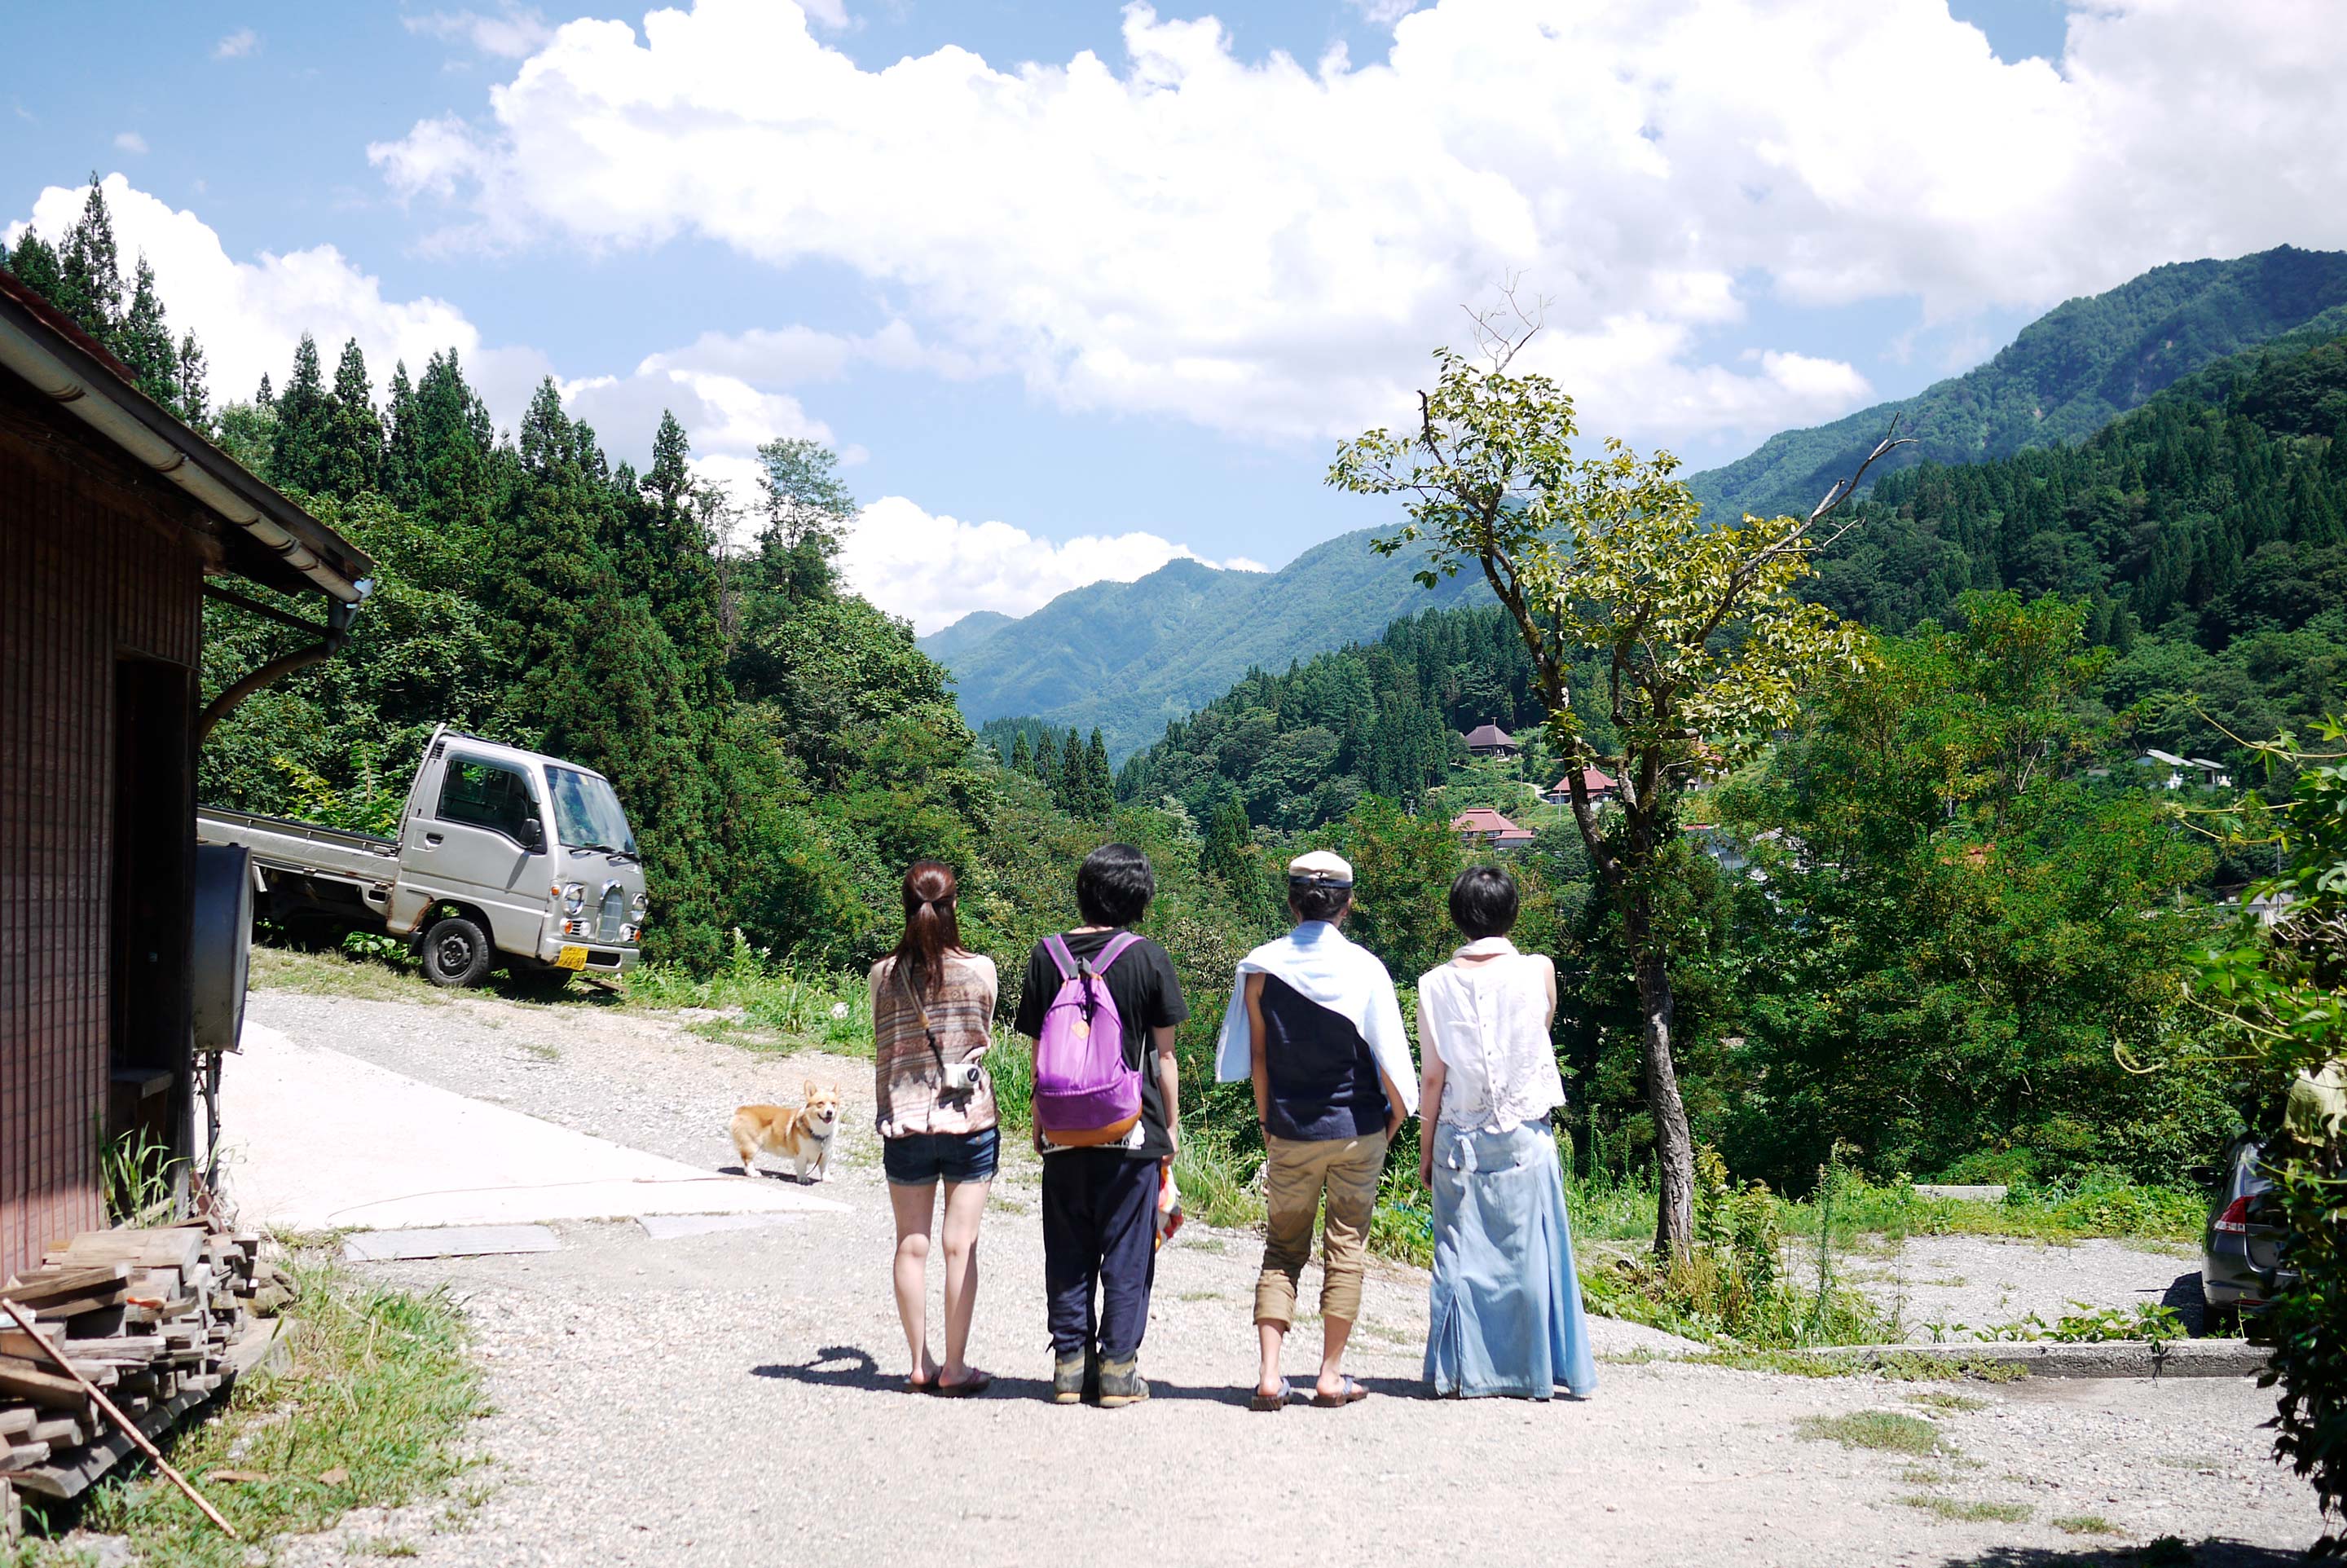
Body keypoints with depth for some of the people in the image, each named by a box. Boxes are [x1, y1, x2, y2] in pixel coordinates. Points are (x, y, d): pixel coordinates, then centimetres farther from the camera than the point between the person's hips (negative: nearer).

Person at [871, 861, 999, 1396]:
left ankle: (920, 1364, 15)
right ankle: (955, 1367, 8)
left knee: (911, 1245, 9)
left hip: (905, 1124, 1)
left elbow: (883, 1054, 5)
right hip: (969, 1120, -1)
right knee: (960, 1246, 4)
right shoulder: (980, 970, -7)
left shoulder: (885, 974, -4)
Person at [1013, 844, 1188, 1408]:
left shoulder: (1046, 955, 2)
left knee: (1068, 1252, 11)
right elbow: (1164, 1054, -2)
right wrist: (1172, 1124, 8)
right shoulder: (1148, 958, -5)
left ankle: (1070, 1365, 13)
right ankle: (1117, 1369, 6)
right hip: (1132, 1129, -2)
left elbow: (1038, 1051, 6)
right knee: (1127, 1252, 5)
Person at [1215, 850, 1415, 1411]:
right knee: (1346, 1248, 9)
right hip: (1357, 1130, -1)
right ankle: (1331, 1375, 11)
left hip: (1290, 1133, 1)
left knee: (1282, 1249, 11)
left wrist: (1268, 1126, 11)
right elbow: (1390, 1058, -9)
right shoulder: (1365, 969, -9)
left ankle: (1269, 1374, 0)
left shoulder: (1260, 968, -4)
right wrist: (1396, 1116, 8)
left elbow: (1257, 1058, 1)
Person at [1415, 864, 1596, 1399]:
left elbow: (1433, 1077, -2)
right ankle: (1535, 1371, 11)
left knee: (1461, 1254, 8)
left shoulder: (1437, 984, -5)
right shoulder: (1538, 971, -6)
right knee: (1528, 1252, 7)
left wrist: (1426, 1148, 7)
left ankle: (1462, 1371, 10)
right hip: (1524, 1140, -1)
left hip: (1459, 1139, 1)